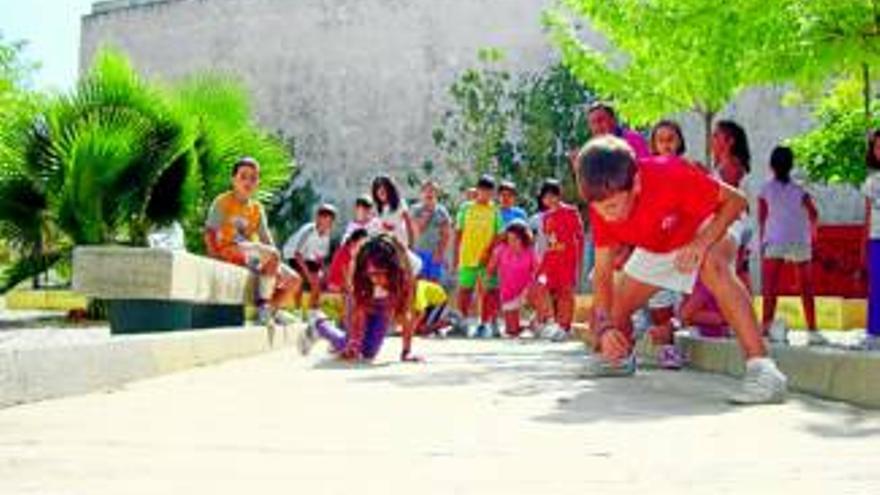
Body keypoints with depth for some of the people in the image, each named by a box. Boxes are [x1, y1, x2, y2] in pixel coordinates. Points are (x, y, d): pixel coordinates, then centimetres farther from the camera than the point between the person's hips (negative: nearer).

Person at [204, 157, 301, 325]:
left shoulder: (257, 208, 17)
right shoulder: (223, 202, 1)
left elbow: (267, 240, 11)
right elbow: (209, 232, -7)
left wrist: (276, 267, -4)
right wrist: (214, 254, -23)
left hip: (250, 255, 7)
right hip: (228, 251, -7)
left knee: (293, 279, -2)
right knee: (272, 254, -32)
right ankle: (262, 305, -27)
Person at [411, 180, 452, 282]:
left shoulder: (441, 211, -3)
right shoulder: (416, 210, -1)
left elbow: (447, 234, -3)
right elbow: (418, 230, -12)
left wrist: (440, 252, -10)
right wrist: (427, 214, -17)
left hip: (436, 252, -1)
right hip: (420, 251, 1)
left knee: (434, 281, 2)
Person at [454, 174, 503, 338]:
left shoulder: (494, 210, 6)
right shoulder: (466, 208, 7)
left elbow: (498, 235, 2)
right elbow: (458, 232, 8)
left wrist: (489, 251, -11)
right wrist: (456, 255, 3)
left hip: (487, 258, 0)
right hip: (467, 256, 0)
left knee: (489, 290, -1)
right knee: (465, 289, 2)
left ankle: (484, 324, 6)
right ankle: (464, 320, 17)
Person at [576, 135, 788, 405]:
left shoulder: (670, 175, -40)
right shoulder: (603, 206, -25)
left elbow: (736, 200, -29)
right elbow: (602, 273, -17)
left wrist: (703, 242, -43)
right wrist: (605, 326, -30)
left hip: (707, 227, -5)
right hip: (654, 249, 5)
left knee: (714, 266, -39)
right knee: (615, 307, 5)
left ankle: (761, 368, -44)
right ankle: (620, 358, 41)